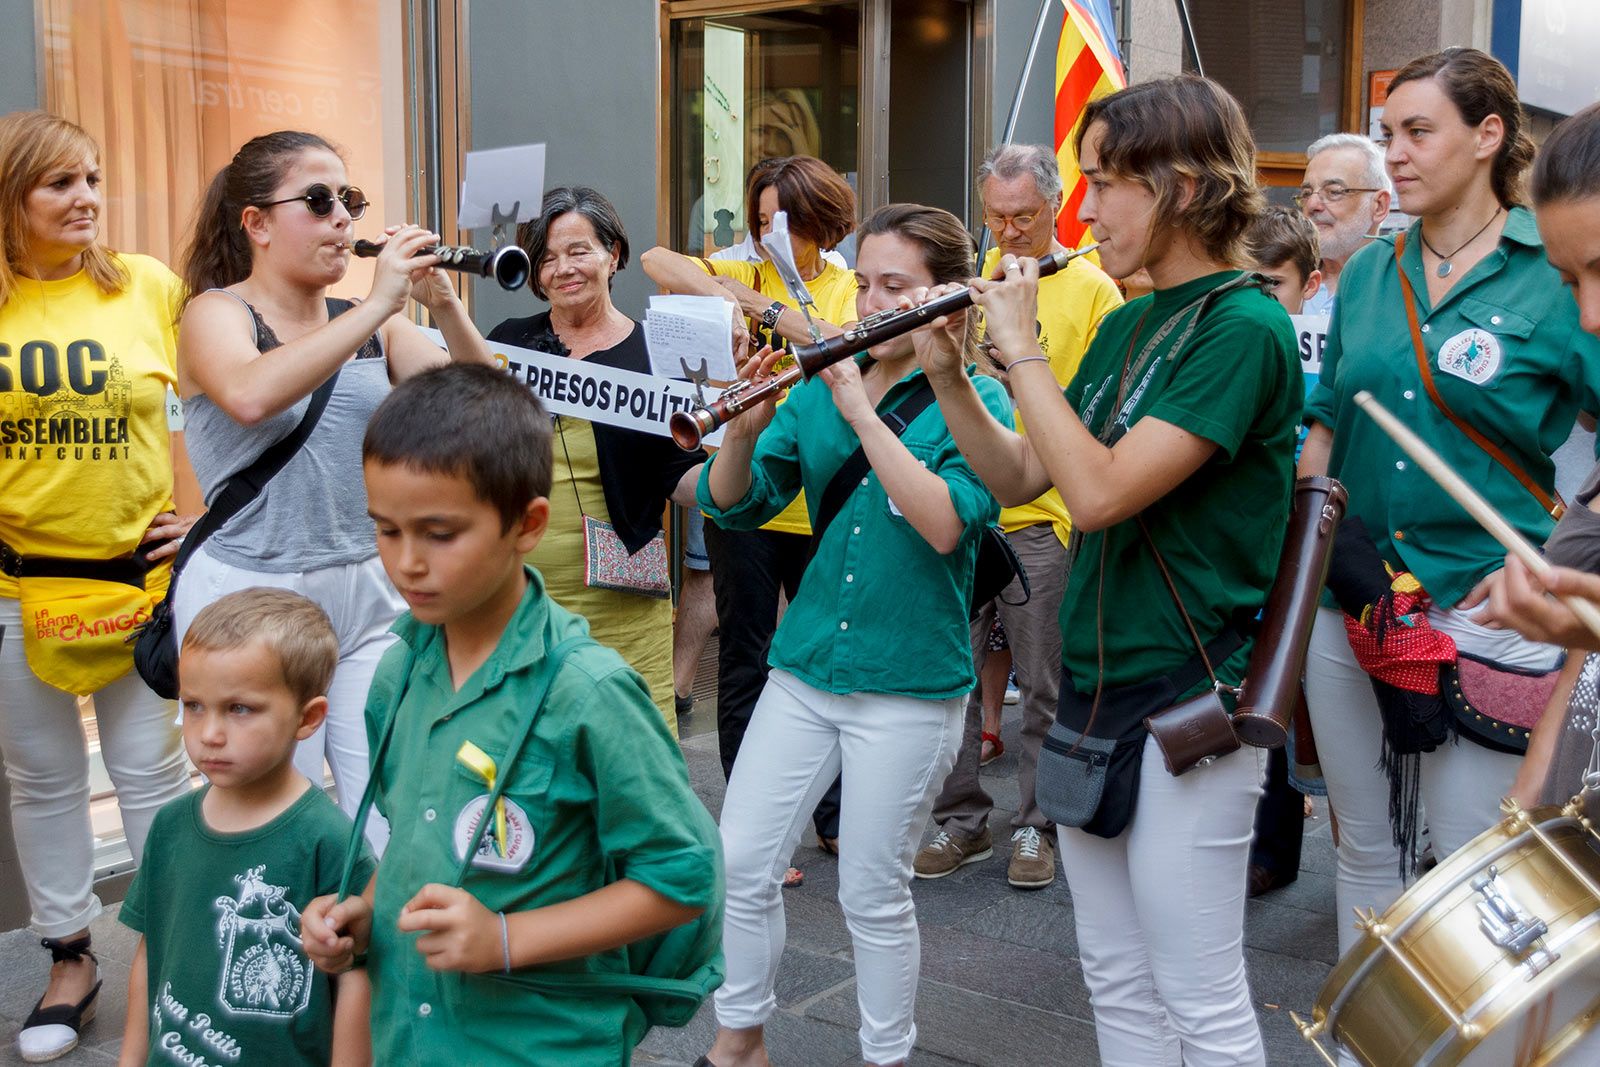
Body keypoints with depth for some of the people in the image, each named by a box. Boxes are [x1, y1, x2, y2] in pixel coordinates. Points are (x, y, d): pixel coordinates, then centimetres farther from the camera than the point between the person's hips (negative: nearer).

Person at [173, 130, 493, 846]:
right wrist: (378, 304, -25)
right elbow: (251, 397, -28)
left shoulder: (372, 324, 9)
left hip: (369, 594, 4)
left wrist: (443, 305, -12)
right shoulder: (216, 314, -4)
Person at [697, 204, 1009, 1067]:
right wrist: (743, 430, -20)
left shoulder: (974, 399, -6)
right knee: (741, 861, 7)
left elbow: (948, 524, -23)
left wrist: (863, 413, -26)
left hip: (908, 684, -4)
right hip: (805, 665, 4)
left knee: (873, 892, 7)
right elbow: (733, 504, -1)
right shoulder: (822, 385, 5)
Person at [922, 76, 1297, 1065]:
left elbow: (1098, 491, -24)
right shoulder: (1126, 323, 11)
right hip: (1093, 686, 8)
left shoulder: (1245, 328, -15)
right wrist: (948, 375, -1)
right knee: (1116, 983, 18)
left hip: (1188, 701, -8)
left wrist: (1022, 349, -16)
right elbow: (1019, 476, 11)